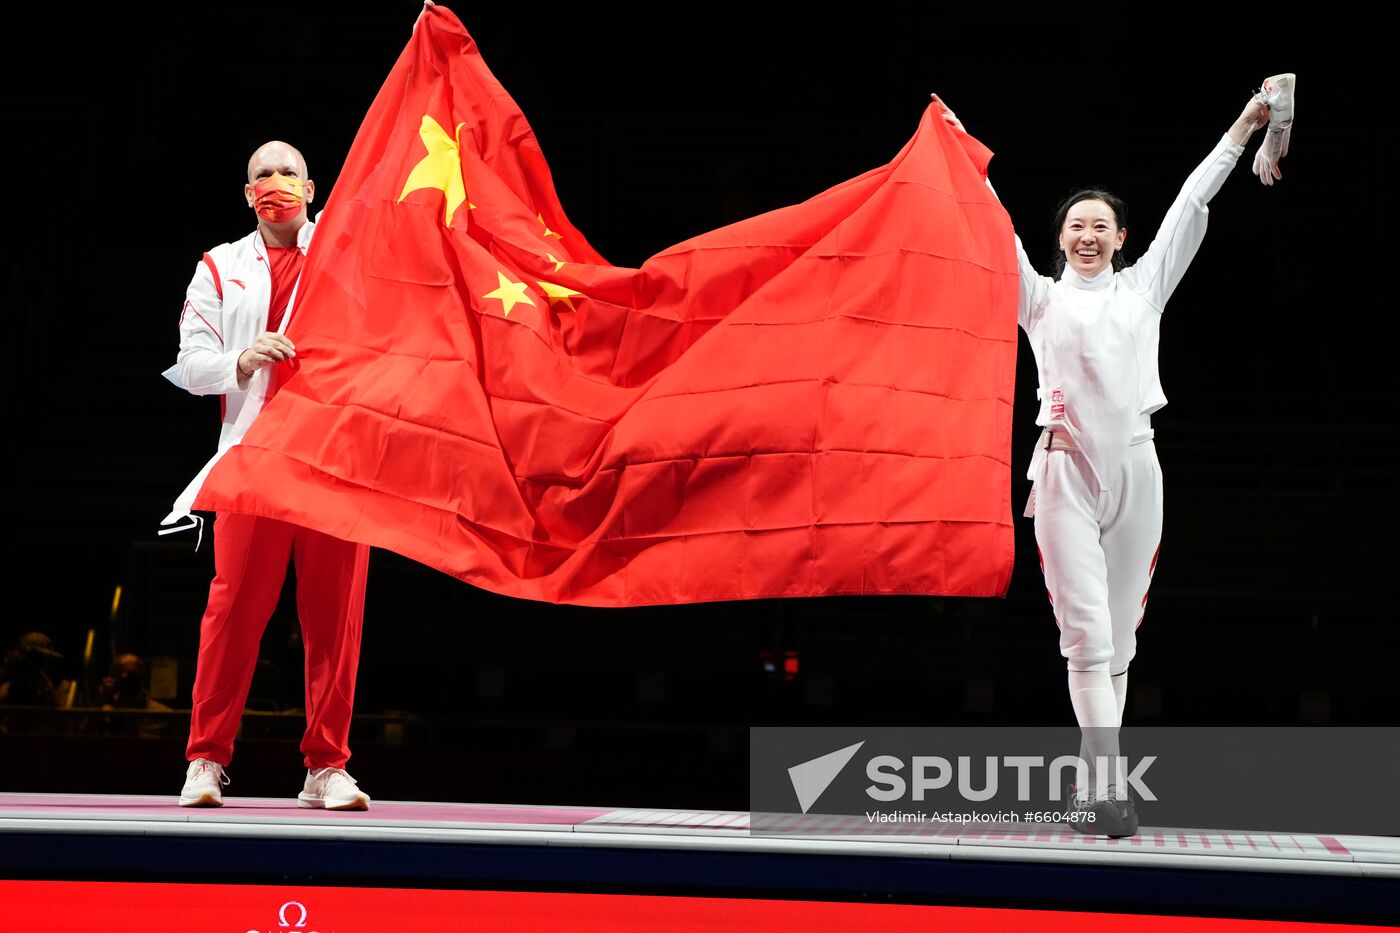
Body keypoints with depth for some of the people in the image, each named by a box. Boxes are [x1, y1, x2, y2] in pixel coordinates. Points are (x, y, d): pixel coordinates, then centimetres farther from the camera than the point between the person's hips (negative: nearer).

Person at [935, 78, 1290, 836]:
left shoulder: (1144, 287, 15)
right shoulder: (1041, 297, 10)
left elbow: (1189, 205, 14)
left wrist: (1248, 122, 16)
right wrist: (960, 148, 2)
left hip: (1135, 469, 3)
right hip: (1067, 471, -3)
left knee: (1119, 636, 6)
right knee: (1087, 635, -9)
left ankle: (1094, 778, 13)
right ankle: (1108, 789, -12)